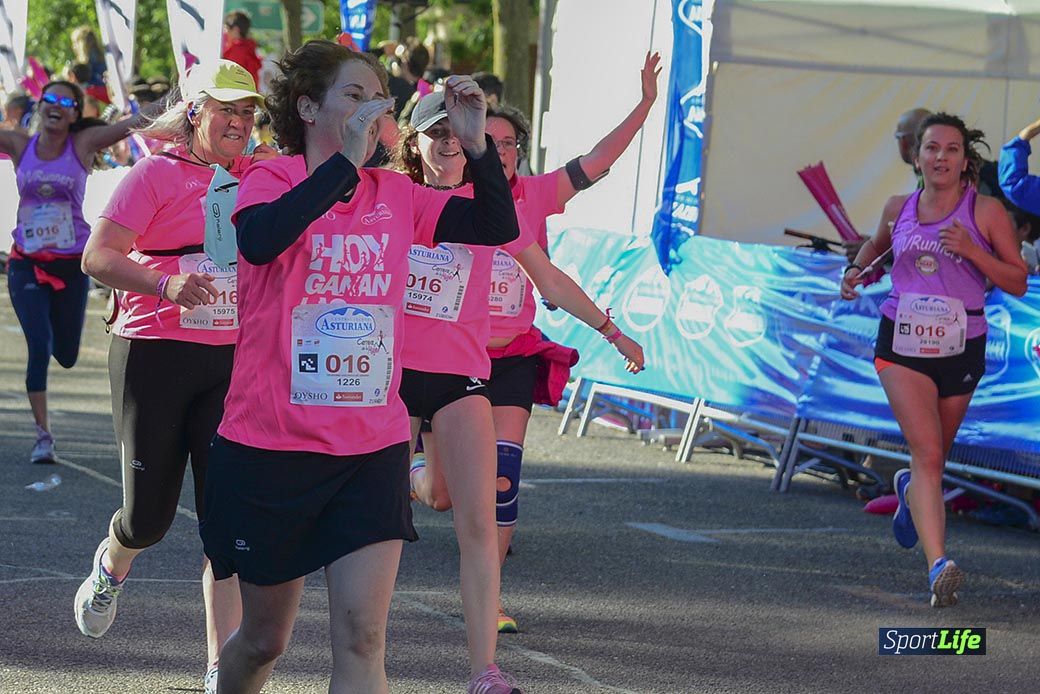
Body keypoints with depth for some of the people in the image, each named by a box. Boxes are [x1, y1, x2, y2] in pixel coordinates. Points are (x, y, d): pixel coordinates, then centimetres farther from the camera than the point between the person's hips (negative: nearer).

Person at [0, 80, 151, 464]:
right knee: (39, 347, -9)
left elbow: (129, 124, -14)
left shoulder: (84, 144, -5)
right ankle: (43, 434, 1)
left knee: (66, 355, 8)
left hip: (72, 263, 0)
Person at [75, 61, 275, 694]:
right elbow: (97, 256, -12)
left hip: (233, 362, 3)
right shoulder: (157, 173, -5)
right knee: (149, 515, 3)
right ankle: (112, 564, 41)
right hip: (155, 356, -3)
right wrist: (165, 284, -27)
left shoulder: (257, 176, 9)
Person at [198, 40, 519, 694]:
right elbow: (260, 240, -30)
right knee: (264, 639, 12)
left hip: (373, 449, 3)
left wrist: (476, 142, -11)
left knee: (362, 640, -9)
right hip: (270, 447, -3)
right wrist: (347, 160, -31)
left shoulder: (396, 195, 6)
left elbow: (498, 227, 2)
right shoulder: (271, 180, -7)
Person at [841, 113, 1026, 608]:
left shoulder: (986, 212, -5)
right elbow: (878, 243, 26)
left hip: (961, 349, 1)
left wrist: (970, 250, -20)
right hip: (902, 346, 0)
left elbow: (1017, 283, -6)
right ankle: (939, 566, -28)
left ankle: (910, 490, 56)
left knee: (933, 456, 18)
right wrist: (858, 269, 6)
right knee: (927, 454, -17)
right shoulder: (899, 209, 3)